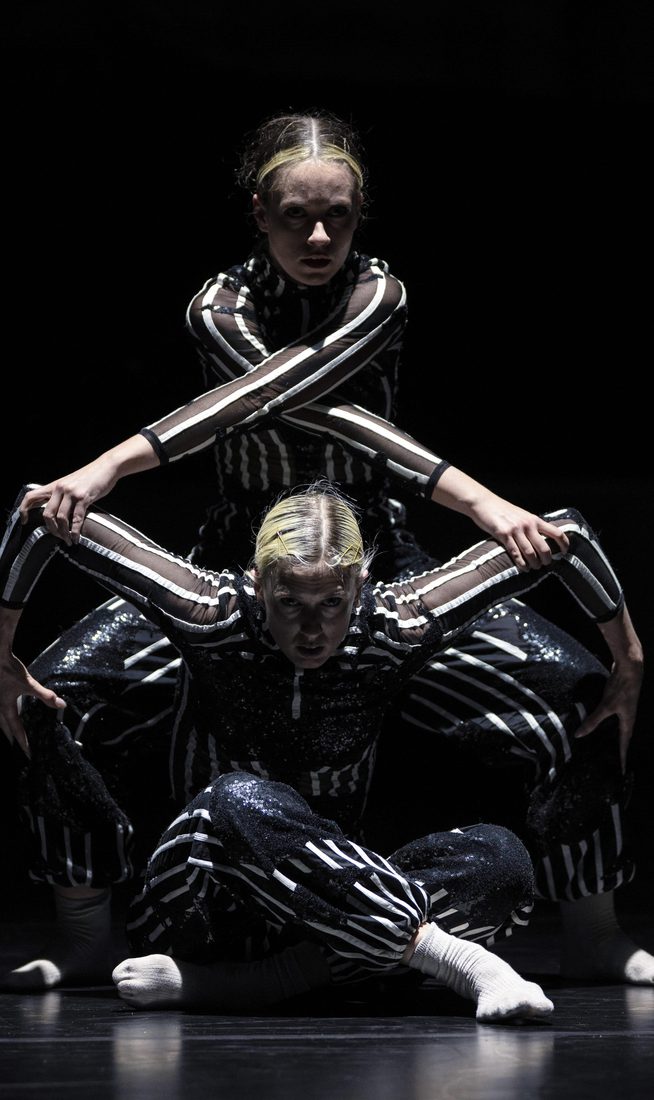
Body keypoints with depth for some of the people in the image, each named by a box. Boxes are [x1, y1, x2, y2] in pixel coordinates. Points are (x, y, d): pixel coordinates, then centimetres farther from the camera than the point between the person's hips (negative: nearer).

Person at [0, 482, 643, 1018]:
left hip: (329, 895, 3)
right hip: (204, 894, -3)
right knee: (241, 800, -36)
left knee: (501, 861, -25)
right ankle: (452, 955, -40)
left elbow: (561, 537, -3)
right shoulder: (213, 614, -15)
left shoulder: (392, 629, -11)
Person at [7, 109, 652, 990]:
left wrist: (113, 466, -44)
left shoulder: (379, 298, -13)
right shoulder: (220, 310, -10)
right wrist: (474, 498, -43)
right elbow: (306, 411, -28)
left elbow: (269, 392, -32)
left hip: (379, 565, 0)